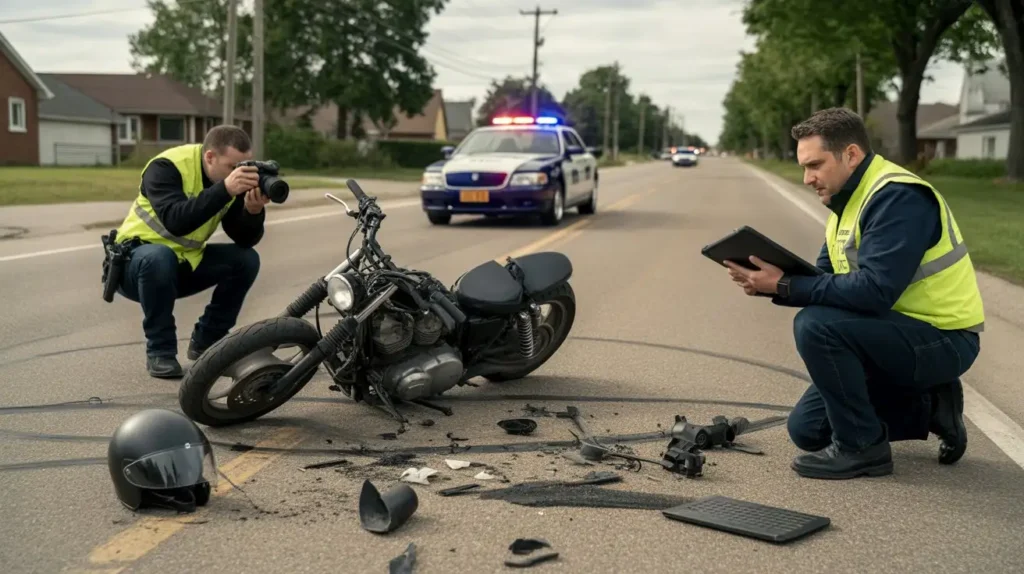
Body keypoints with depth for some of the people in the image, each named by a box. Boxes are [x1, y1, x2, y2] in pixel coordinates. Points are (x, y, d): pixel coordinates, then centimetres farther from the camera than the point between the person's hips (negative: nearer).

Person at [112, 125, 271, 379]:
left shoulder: (230, 179, -7)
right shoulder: (167, 167, -24)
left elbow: (245, 241, -11)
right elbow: (176, 222, -42)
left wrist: (253, 211, -31)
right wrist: (224, 189, -48)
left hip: (184, 263, 6)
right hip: (136, 260, -5)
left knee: (246, 259, -13)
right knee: (159, 258, -38)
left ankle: (206, 342, 3)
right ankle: (160, 351, -18)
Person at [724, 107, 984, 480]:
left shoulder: (898, 198, -22)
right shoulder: (849, 199, 8)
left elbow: (873, 291, -32)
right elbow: (827, 278, 7)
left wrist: (785, 287, -28)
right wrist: (770, 281, -13)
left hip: (943, 339, -9)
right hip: (904, 334, 9)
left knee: (816, 325, -29)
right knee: (807, 429, 7)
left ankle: (862, 447, -13)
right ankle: (930, 408, 16)